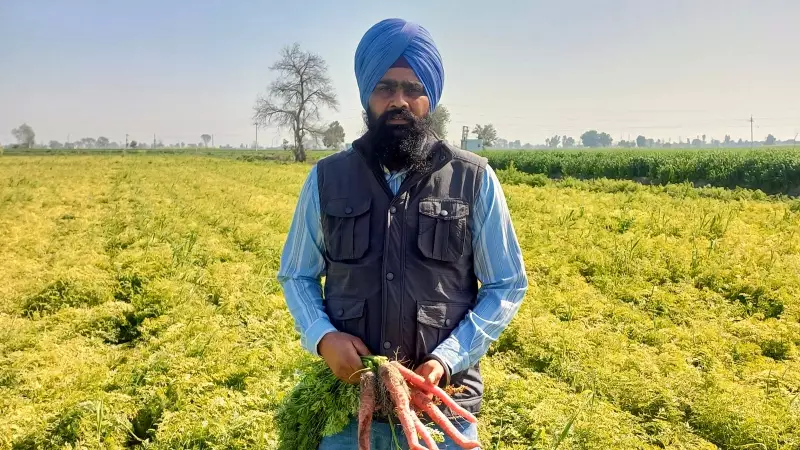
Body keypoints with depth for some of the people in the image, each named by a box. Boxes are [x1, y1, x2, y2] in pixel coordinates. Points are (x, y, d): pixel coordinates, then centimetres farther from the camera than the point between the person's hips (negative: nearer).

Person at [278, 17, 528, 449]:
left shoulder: (474, 180, -5)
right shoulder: (327, 179, -1)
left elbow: (507, 286, 0)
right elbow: (296, 275, 9)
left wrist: (448, 358, -13)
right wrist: (322, 336, -11)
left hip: (442, 403, -1)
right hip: (348, 401, 2)